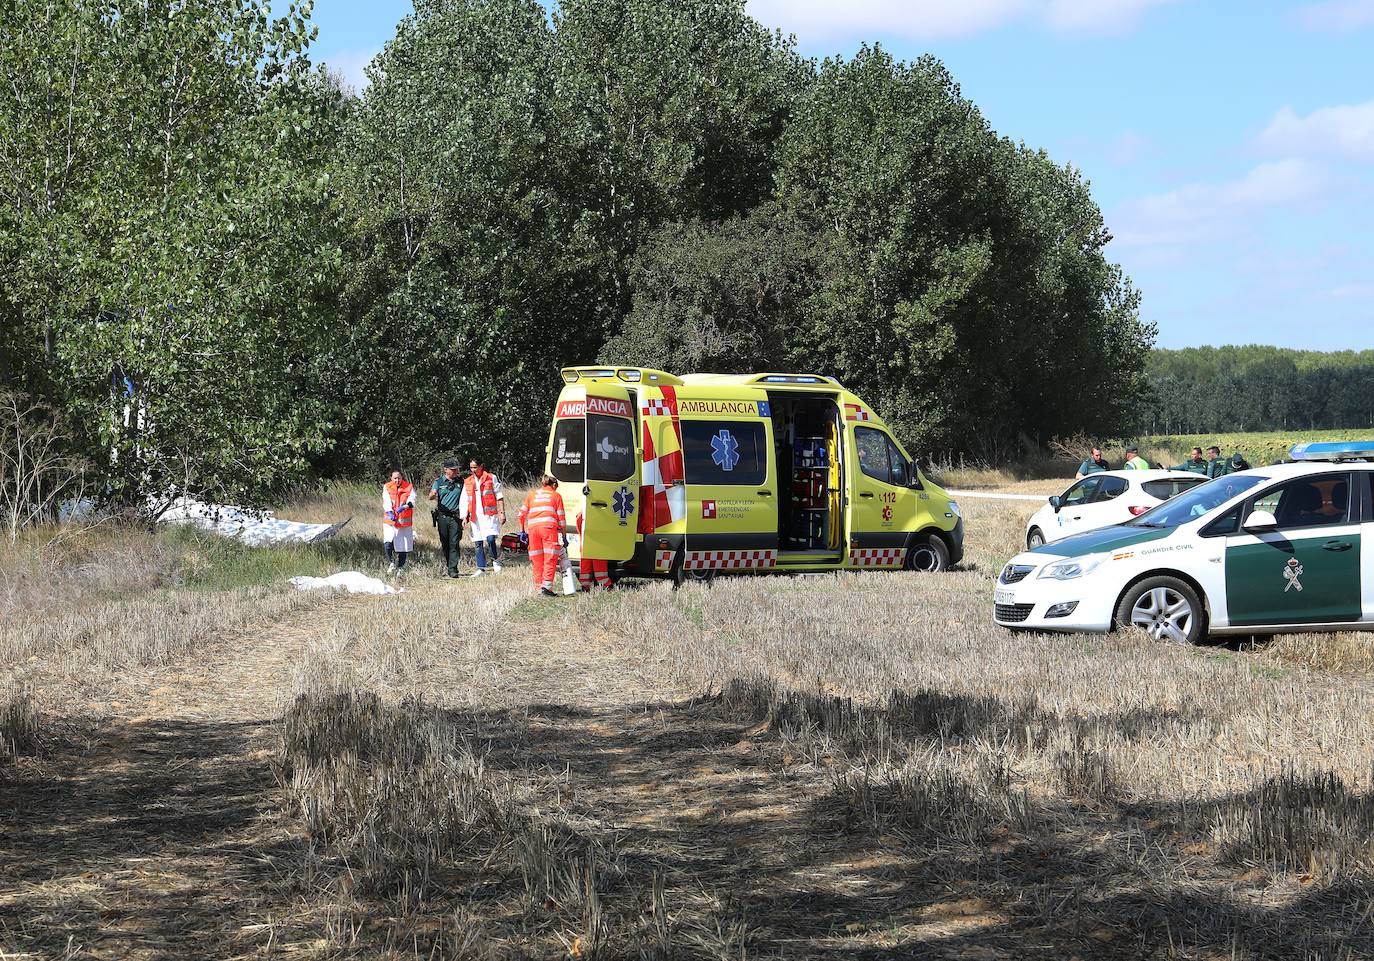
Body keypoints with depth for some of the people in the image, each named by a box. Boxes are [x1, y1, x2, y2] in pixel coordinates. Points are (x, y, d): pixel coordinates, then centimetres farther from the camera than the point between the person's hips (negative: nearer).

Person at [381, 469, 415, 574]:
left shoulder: (409, 487, 1)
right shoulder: (387, 487, 4)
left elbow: (412, 501, -13)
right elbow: (386, 502, -9)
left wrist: (404, 507, -34)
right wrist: (390, 512, -27)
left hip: (404, 521, 0)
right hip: (390, 521, 0)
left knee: (403, 546, 4)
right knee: (387, 544, -18)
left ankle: (400, 568, 22)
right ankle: (391, 563, 6)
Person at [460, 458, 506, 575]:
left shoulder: (491, 478, 3)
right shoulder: (468, 482, 13)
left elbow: (499, 497, 3)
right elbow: (464, 501, 14)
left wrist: (502, 513, -3)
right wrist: (464, 517, 5)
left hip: (489, 515, -4)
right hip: (475, 516, 4)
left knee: (490, 539, -19)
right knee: (478, 544, 5)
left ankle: (495, 560, 5)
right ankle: (481, 569, 10)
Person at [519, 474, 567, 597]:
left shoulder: (532, 494, 21)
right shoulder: (556, 495, 14)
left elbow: (522, 513, 15)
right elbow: (561, 517, 10)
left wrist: (522, 530, 23)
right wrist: (563, 535, 15)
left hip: (533, 528, 3)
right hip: (549, 527, -3)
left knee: (537, 560, 9)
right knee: (550, 559, -4)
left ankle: (539, 587, 10)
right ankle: (546, 585, -17)